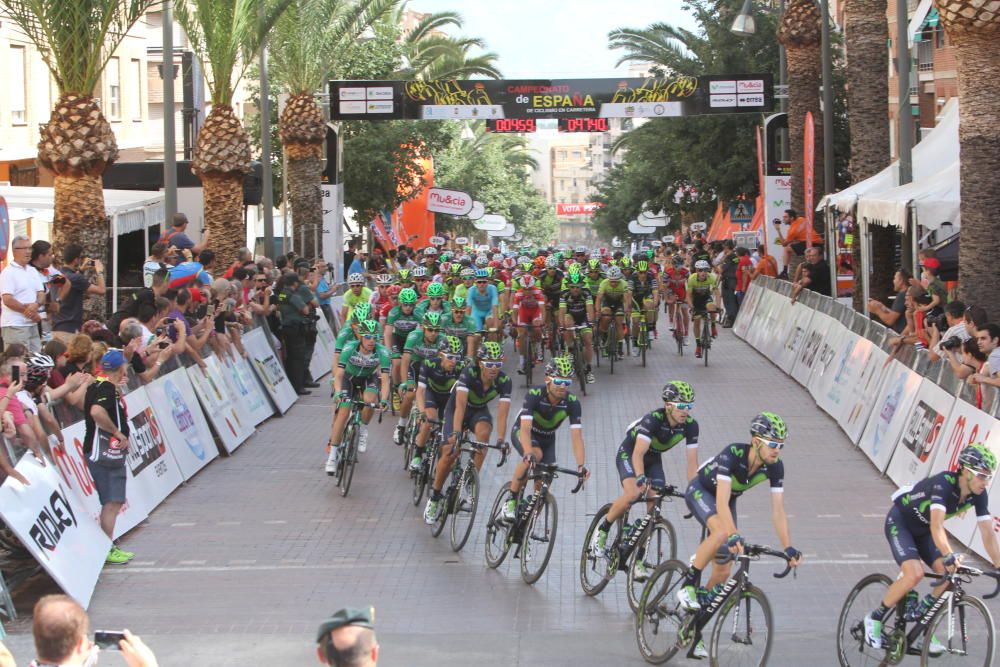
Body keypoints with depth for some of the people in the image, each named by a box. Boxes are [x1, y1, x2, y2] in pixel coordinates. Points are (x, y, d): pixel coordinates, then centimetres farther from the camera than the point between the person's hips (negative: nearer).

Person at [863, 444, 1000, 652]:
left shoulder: (979, 495, -15)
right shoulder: (944, 483, -35)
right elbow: (937, 526, -46)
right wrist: (949, 556, -61)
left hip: (923, 530, 7)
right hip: (899, 522, -7)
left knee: (952, 576, -14)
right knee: (915, 573, -28)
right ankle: (875, 618, -7)